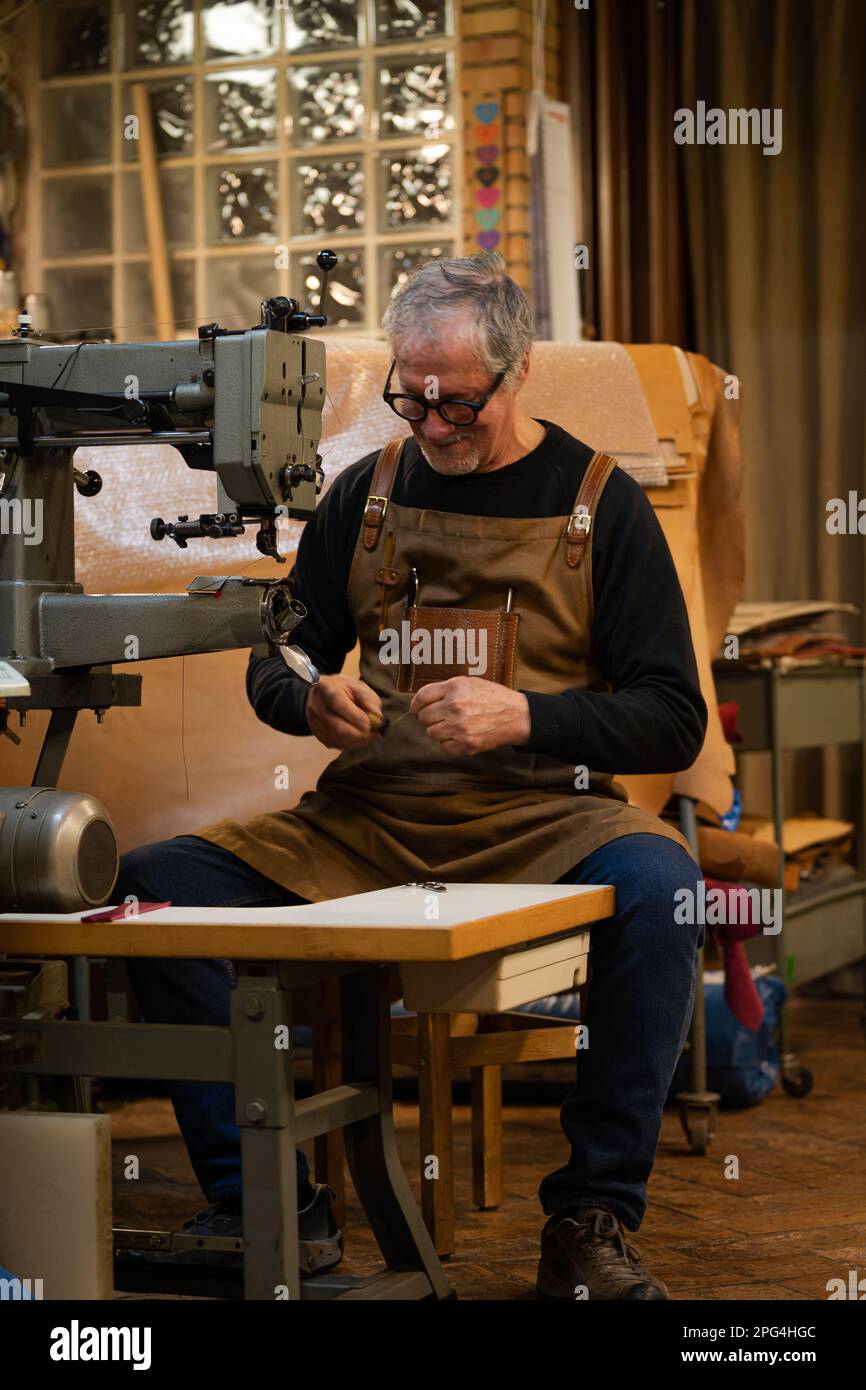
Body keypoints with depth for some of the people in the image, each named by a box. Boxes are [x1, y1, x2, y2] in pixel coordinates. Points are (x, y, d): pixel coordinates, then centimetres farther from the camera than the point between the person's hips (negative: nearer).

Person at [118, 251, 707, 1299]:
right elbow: (271, 663, 19)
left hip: (539, 819, -3)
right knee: (153, 883, -17)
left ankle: (591, 1220, -22)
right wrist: (310, 699, -6)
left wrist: (524, 715, -18)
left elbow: (673, 722, -2)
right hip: (367, 820, 3)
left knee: (657, 886, -36)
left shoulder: (601, 502, 4)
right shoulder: (368, 491, 13)